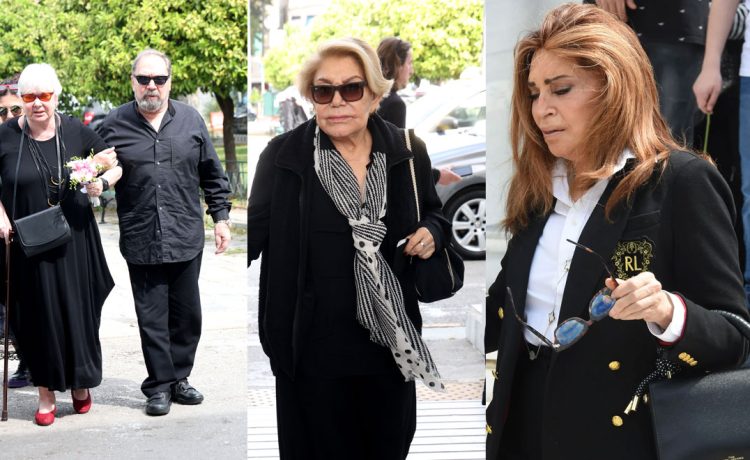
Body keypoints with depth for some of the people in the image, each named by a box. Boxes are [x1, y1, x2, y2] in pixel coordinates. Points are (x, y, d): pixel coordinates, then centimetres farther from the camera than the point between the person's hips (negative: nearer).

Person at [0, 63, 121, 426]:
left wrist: (103, 182, -14)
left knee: (77, 311, 7)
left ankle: (80, 383, 28)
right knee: (38, 315, 5)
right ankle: (46, 393, 18)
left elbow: (117, 165, 7)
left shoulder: (76, 132, -4)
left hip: (74, 241, 1)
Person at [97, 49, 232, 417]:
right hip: (141, 241, -2)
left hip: (186, 237, 2)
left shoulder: (191, 120, 6)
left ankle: (178, 377, 25)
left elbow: (212, 174, 11)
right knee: (152, 317, 3)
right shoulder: (114, 125, 1)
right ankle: (160, 385, 14)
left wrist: (220, 217, 8)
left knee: (187, 314, 10)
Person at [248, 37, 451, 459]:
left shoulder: (408, 152, -2)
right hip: (315, 343, -2)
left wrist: (432, 233, -8)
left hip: (393, 339, 3)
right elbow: (254, 231, -6)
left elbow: (434, 215, 14)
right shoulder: (284, 155, -10)